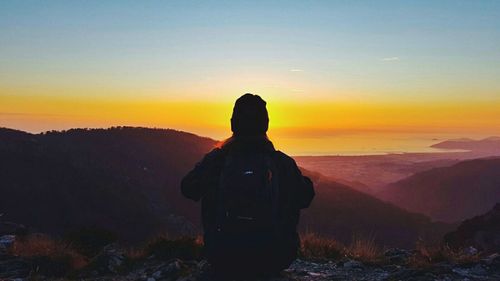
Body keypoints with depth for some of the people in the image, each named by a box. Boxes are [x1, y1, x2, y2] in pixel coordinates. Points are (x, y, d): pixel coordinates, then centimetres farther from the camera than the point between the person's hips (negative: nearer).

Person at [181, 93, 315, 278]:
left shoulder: (216, 159, -9)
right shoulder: (283, 162, -9)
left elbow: (188, 189, 8)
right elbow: (305, 198, 5)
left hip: (224, 263, 0)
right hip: (272, 263, 0)